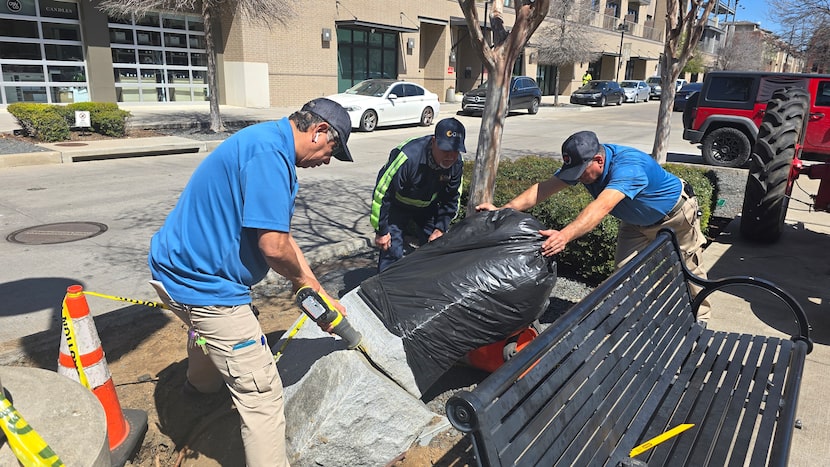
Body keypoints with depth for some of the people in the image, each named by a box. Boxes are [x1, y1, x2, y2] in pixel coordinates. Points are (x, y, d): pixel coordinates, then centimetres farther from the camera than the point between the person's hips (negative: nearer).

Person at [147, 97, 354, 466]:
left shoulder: (270, 148, 10)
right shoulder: (268, 152, -23)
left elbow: (280, 235, 14)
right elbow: (274, 246, -28)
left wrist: (321, 294, 16)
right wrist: (302, 279, -4)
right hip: (203, 284, -11)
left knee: (209, 328, 40)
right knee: (262, 393, -5)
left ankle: (200, 384, 70)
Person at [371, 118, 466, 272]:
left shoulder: (456, 164, -18)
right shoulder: (409, 156, -38)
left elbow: (450, 200, -1)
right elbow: (382, 193, -30)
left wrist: (440, 229, -9)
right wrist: (381, 231, -24)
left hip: (427, 206, 5)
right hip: (397, 205, -5)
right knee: (392, 251, -14)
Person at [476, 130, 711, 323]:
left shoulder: (628, 166, -44)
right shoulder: (581, 163, -22)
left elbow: (602, 207, -59)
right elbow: (544, 188, -28)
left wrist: (564, 235, -74)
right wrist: (502, 210, -40)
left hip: (676, 215, -6)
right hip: (637, 221, 6)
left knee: (688, 269, 10)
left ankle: (699, 320, 32)